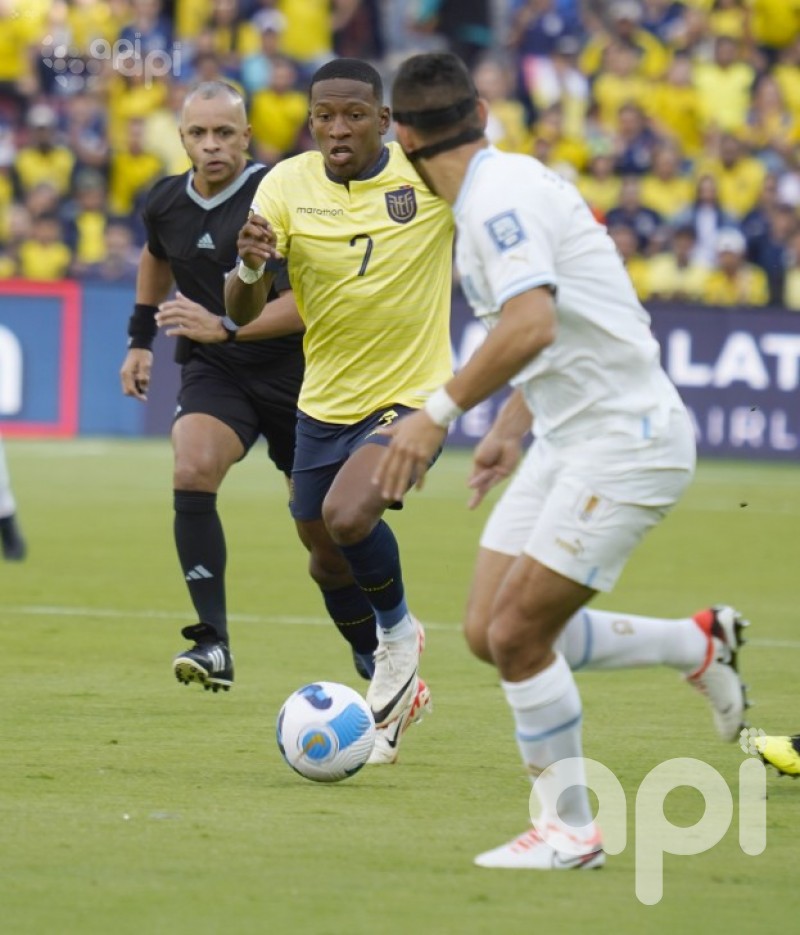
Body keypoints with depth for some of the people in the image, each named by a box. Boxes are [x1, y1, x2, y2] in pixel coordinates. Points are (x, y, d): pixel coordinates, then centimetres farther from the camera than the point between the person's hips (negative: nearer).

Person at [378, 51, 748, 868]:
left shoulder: (502, 195, -19)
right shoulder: (491, 193, 12)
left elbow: (531, 325, -33)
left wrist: (440, 411, -33)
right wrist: (510, 428, 24)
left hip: (626, 438, -10)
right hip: (567, 435, 10)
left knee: (516, 634, -11)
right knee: (488, 634, 7)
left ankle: (569, 830, 4)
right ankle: (700, 644, 23)